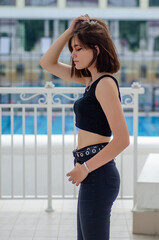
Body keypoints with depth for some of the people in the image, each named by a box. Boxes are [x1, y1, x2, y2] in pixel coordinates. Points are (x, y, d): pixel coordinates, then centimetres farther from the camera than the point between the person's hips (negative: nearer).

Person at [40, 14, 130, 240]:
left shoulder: (105, 83, -16)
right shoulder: (90, 78, 11)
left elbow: (122, 139, -21)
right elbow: (47, 63, 20)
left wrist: (85, 168, -16)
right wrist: (69, 31, 8)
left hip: (98, 176, -10)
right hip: (93, 176, 10)